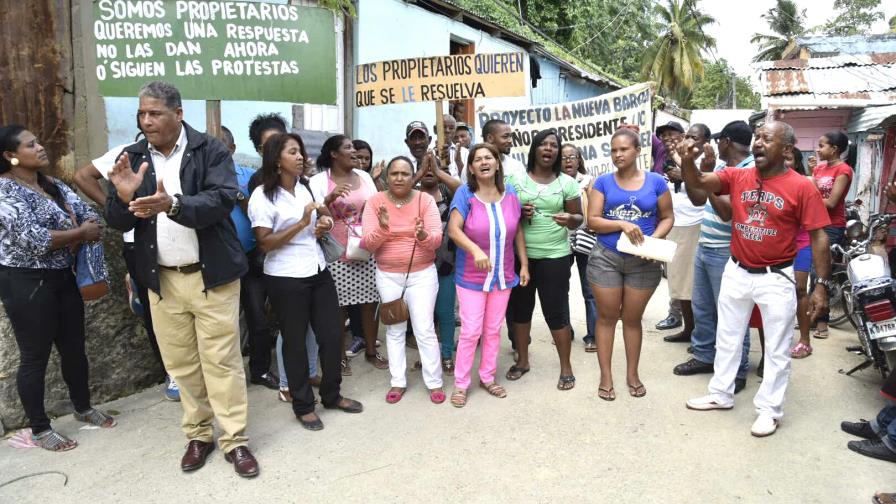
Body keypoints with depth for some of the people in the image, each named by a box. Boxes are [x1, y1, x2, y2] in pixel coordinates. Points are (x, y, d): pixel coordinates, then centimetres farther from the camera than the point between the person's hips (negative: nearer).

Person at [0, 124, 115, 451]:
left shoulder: (54, 186, 9)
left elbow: (90, 216, 4)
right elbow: (34, 239, -25)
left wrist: (73, 239, -16)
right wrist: (81, 233, -14)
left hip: (62, 278, 7)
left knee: (74, 348, 16)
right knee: (35, 357, 4)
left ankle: (83, 408, 35)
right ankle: (40, 429, 19)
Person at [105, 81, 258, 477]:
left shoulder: (211, 151, -5)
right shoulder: (133, 158, 6)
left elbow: (223, 200, -20)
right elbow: (118, 222, 4)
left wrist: (172, 204, -36)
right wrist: (122, 197, -18)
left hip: (211, 276, -4)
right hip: (162, 279, 4)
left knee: (221, 361, 2)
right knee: (181, 363, 13)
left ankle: (234, 440, 13)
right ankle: (198, 435, 28)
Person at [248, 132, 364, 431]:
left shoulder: (306, 187, 11)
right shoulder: (263, 195, -11)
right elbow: (265, 244, -15)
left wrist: (323, 224, 2)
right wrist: (302, 223, -22)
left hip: (318, 271, 7)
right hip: (286, 279, -6)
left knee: (331, 335, 9)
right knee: (295, 342, 6)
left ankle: (332, 395, 28)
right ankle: (303, 406, 21)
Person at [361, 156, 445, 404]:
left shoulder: (425, 200, -7)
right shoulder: (375, 202, -6)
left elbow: (437, 239, -12)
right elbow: (368, 244, -11)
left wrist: (423, 235, -34)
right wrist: (382, 227, -30)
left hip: (422, 275, -1)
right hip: (388, 276, 2)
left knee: (424, 330, 1)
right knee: (394, 330, 12)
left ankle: (434, 383, 15)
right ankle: (398, 382, 24)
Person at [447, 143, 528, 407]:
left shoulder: (510, 193, -1)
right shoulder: (465, 193, -11)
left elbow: (518, 231, 7)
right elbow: (453, 229, -21)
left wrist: (524, 265, 5)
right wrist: (475, 249, -36)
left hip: (503, 275, 4)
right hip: (471, 277, -3)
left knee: (493, 330, 13)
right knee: (471, 331, -1)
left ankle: (487, 377, 29)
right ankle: (460, 383, 15)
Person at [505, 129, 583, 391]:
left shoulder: (567, 182, 1)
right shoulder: (515, 179, 2)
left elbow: (579, 218, 3)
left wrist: (569, 219, -20)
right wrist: (518, 212, -15)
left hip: (554, 256, -2)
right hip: (519, 254, 2)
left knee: (556, 311, 0)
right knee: (520, 307, 12)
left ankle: (566, 367, 16)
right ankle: (522, 360, 30)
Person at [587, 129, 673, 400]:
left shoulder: (656, 181, 0)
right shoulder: (603, 182, 0)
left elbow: (667, 217, 4)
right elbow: (592, 220, -6)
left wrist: (654, 240, -15)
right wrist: (622, 225, -22)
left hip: (643, 262, 0)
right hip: (606, 258, 0)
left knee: (633, 318, 12)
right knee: (607, 317, 7)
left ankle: (632, 374, 28)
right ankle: (606, 376, 18)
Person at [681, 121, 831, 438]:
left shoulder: (801, 187, -12)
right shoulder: (738, 177, -2)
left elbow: (818, 237, -11)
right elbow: (698, 182, -11)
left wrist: (822, 285, -13)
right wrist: (688, 161, -33)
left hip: (776, 278, -4)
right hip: (736, 273, 4)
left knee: (776, 349, 9)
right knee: (727, 338, 17)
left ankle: (769, 409, 25)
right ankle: (721, 395, 34)